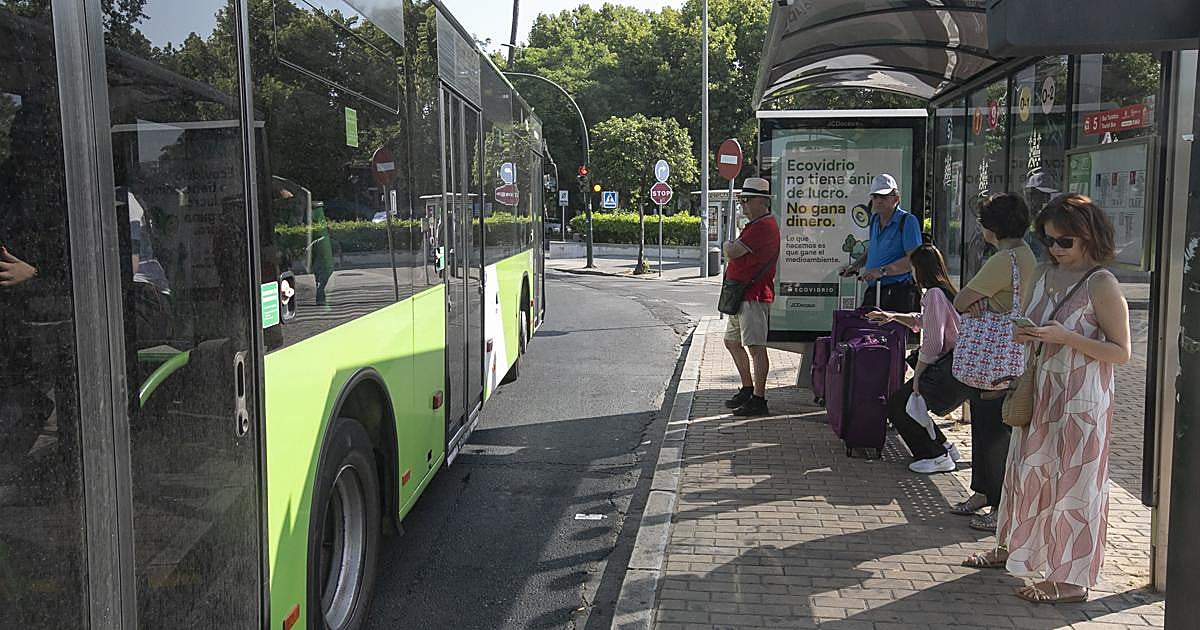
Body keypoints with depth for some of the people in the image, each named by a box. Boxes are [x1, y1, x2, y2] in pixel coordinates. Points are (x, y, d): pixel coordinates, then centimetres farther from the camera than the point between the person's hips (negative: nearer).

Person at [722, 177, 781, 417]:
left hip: (754, 297, -12)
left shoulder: (765, 226, -15)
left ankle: (759, 399, -8)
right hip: (740, 296, 12)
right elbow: (735, 253, 23)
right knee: (732, 342, 19)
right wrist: (731, 247, 3)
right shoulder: (754, 225, 23)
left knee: (756, 346, -10)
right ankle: (747, 389, 29)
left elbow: (732, 252, -21)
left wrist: (727, 245, -1)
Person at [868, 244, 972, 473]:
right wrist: (893, 316, 29)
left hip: (949, 371, -10)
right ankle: (944, 446, 22)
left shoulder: (934, 294, -15)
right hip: (954, 368, 10)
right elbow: (921, 321, 35)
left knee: (896, 405, -6)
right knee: (908, 405, 16)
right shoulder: (945, 291, 16)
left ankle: (937, 457, -2)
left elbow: (932, 344, -19)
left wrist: (917, 376, -10)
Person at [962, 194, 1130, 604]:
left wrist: (1065, 337, -24)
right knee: (1028, 471, 17)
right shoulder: (1050, 274, 8)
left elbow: (1121, 352, -15)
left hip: (1082, 401, -7)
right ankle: (1013, 547, 34)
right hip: (1043, 393, 8)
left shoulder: (1102, 284, -14)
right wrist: (1026, 335, -1)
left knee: (1073, 482, 0)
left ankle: (1072, 579, 10)